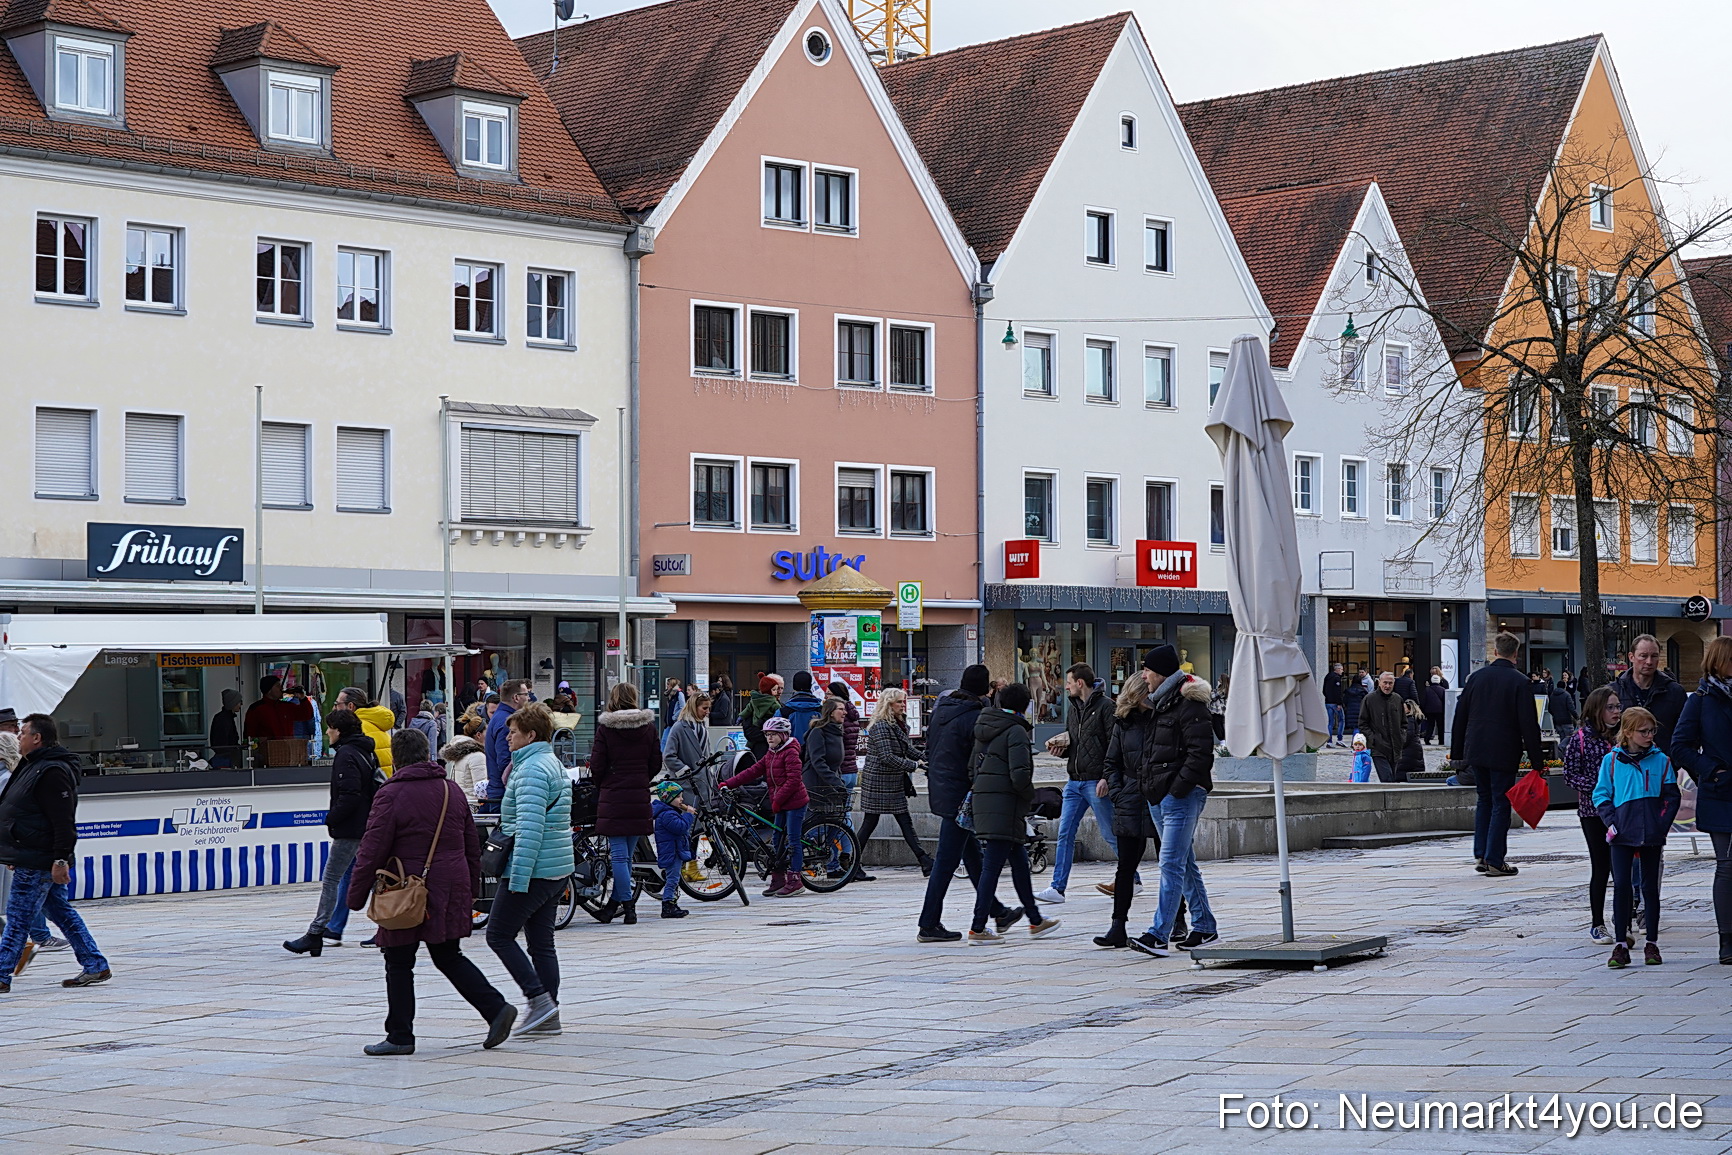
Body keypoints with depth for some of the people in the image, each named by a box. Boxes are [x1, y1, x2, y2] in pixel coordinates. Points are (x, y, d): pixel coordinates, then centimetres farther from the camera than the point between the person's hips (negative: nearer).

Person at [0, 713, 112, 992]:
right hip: (30, 859, 11)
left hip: (39, 863, -11)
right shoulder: (32, 767, 17)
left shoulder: (52, 771, -17)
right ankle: (95, 966, 15)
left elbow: (64, 820, -23)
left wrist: (61, 860, -26)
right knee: (62, 913, 12)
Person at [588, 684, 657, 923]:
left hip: (612, 796, -3)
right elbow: (656, 762, 6)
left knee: (619, 855, -1)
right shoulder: (648, 726, 3)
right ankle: (616, 902, 19)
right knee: (627, 854, 12)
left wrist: (600, 786, 13)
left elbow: (597, 765, -5)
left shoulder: (605, 728, -6)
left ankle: (628, 905, -6)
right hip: (639, 796, 3)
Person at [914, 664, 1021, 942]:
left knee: (972, 856, 18)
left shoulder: (940, 709, 9)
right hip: (960, 797, -9)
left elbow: (929, 749, 16)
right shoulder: (975, 716, -18)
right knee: (946, 860, -4)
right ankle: (929, 925, -2)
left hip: (940, 791, 9)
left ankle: (998, 912, 30)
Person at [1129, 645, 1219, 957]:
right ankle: (1204, 927, 22)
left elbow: (1201, 752, -19)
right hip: (1159, 797, 10)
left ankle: (1159, 935, -16)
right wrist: (1146, 781, 15)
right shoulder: (1161, 704, 17)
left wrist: (1178, 787, -21)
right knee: (1185, 864, 14)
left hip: (1182, 796, -10)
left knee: (1171, 864, -12)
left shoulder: (1189, 706, -13)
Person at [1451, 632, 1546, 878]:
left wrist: (1457, 752, 17)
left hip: (1475, 751, 4)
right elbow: (1528, 723, -11)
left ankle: (1480, 855, 14)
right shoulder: (1520, 682, -8)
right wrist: (1536, 759, -5)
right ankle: (1494, 861, 0)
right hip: (1503, 753, -4)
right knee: (1500, 804, 1)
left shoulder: (1477, 676, 5)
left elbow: (1460, 715, 9)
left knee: (1484, 800, 18)